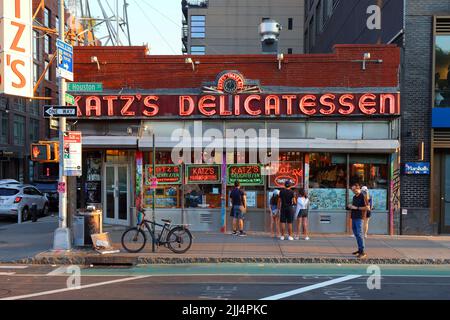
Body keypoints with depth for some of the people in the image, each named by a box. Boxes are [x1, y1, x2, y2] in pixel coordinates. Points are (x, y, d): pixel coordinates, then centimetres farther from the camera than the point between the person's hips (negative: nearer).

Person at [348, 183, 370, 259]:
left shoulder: (363, 197, -8)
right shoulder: (354, 197, 16)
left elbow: (367, 207, -14)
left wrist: (356, 208, -17)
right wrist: (350, 206, 6)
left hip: (359, 218, -8)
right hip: (353, 217, 8)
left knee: (359, 234, -11)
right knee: (356, 234, 10)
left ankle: (362, 252, -9)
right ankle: (359, 250, 17)